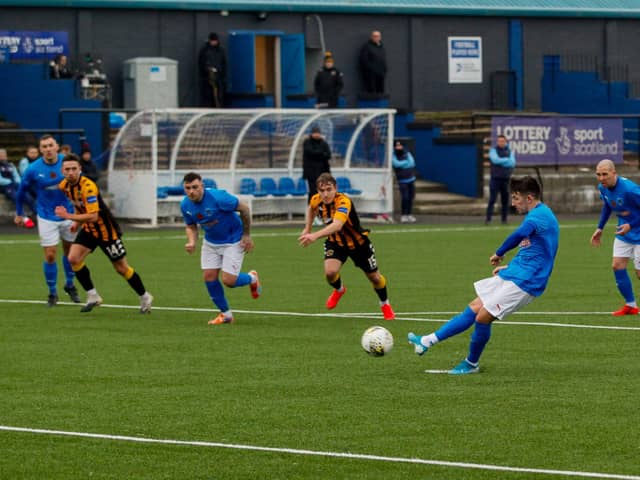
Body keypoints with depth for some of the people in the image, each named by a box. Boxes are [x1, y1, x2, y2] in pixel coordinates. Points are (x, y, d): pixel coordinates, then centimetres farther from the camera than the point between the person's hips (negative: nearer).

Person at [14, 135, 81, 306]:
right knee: (50, 256, -5)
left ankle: (70, 285, 34)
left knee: (70, 252, 13)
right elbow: (22, 191, 2)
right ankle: (52, 293, 11)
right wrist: (19, 213, 9)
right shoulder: (33, 169, -14)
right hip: (47, 218, -2)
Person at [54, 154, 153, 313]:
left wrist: (68, 216, -36)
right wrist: (77, 222, 9)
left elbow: (92, 216, -35)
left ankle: (145, 297, 23)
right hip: (88, 229, 7)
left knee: (121, 268, 3)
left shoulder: (88, 187, -30)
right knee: (73, 258, -12)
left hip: (105, 229, -7)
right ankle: (92, 296, 1)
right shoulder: (64, 186, -4)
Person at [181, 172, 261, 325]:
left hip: (233, 241, -6)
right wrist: (192, 242, -14)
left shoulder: (217, 198, -30)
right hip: (210, 242, 6)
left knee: (228, 280, -12)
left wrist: (247, 235, -11)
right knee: (209, 277, -3)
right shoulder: (185, 205, -11)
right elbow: (191, 226, 8)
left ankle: (252, 278, 23)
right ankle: (226, 313, 16)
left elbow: (244, 208, -18)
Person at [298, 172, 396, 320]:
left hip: (358, 242, -3)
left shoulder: (343, 202, -39)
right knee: (330, 272, -22)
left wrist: (315, 236, -72)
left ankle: (385, 305, 43)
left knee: (374, 277, 11)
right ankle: (339, 290, 16)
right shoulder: (316, 200, -19)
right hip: (335, 242, 3)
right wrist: (307, 228, 7)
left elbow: (337, 225, -59)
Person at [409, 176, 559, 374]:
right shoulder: (541, 215, 16)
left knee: (483, 317, -8)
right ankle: (427, 341, 8)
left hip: (523, 283, -10)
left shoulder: (540, 215, -17)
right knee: (473, 309, 7)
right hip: (512, 276, 10)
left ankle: (471, 364, 11)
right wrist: (509, 267, 22)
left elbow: (520, 234, -39)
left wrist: (499, 254, -24)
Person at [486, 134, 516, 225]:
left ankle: (504, 219, 10)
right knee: (492, 199, -8)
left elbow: (512, 163, -4)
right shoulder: (493, 150, 3)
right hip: (495, 179, -3)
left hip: (506, 179, 3)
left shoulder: (510, 151, 10)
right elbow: (495, 160, -16)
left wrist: (500, 162, -11)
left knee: (505, 200, 4)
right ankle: (488, 219, -9)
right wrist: (507, 160, -8)